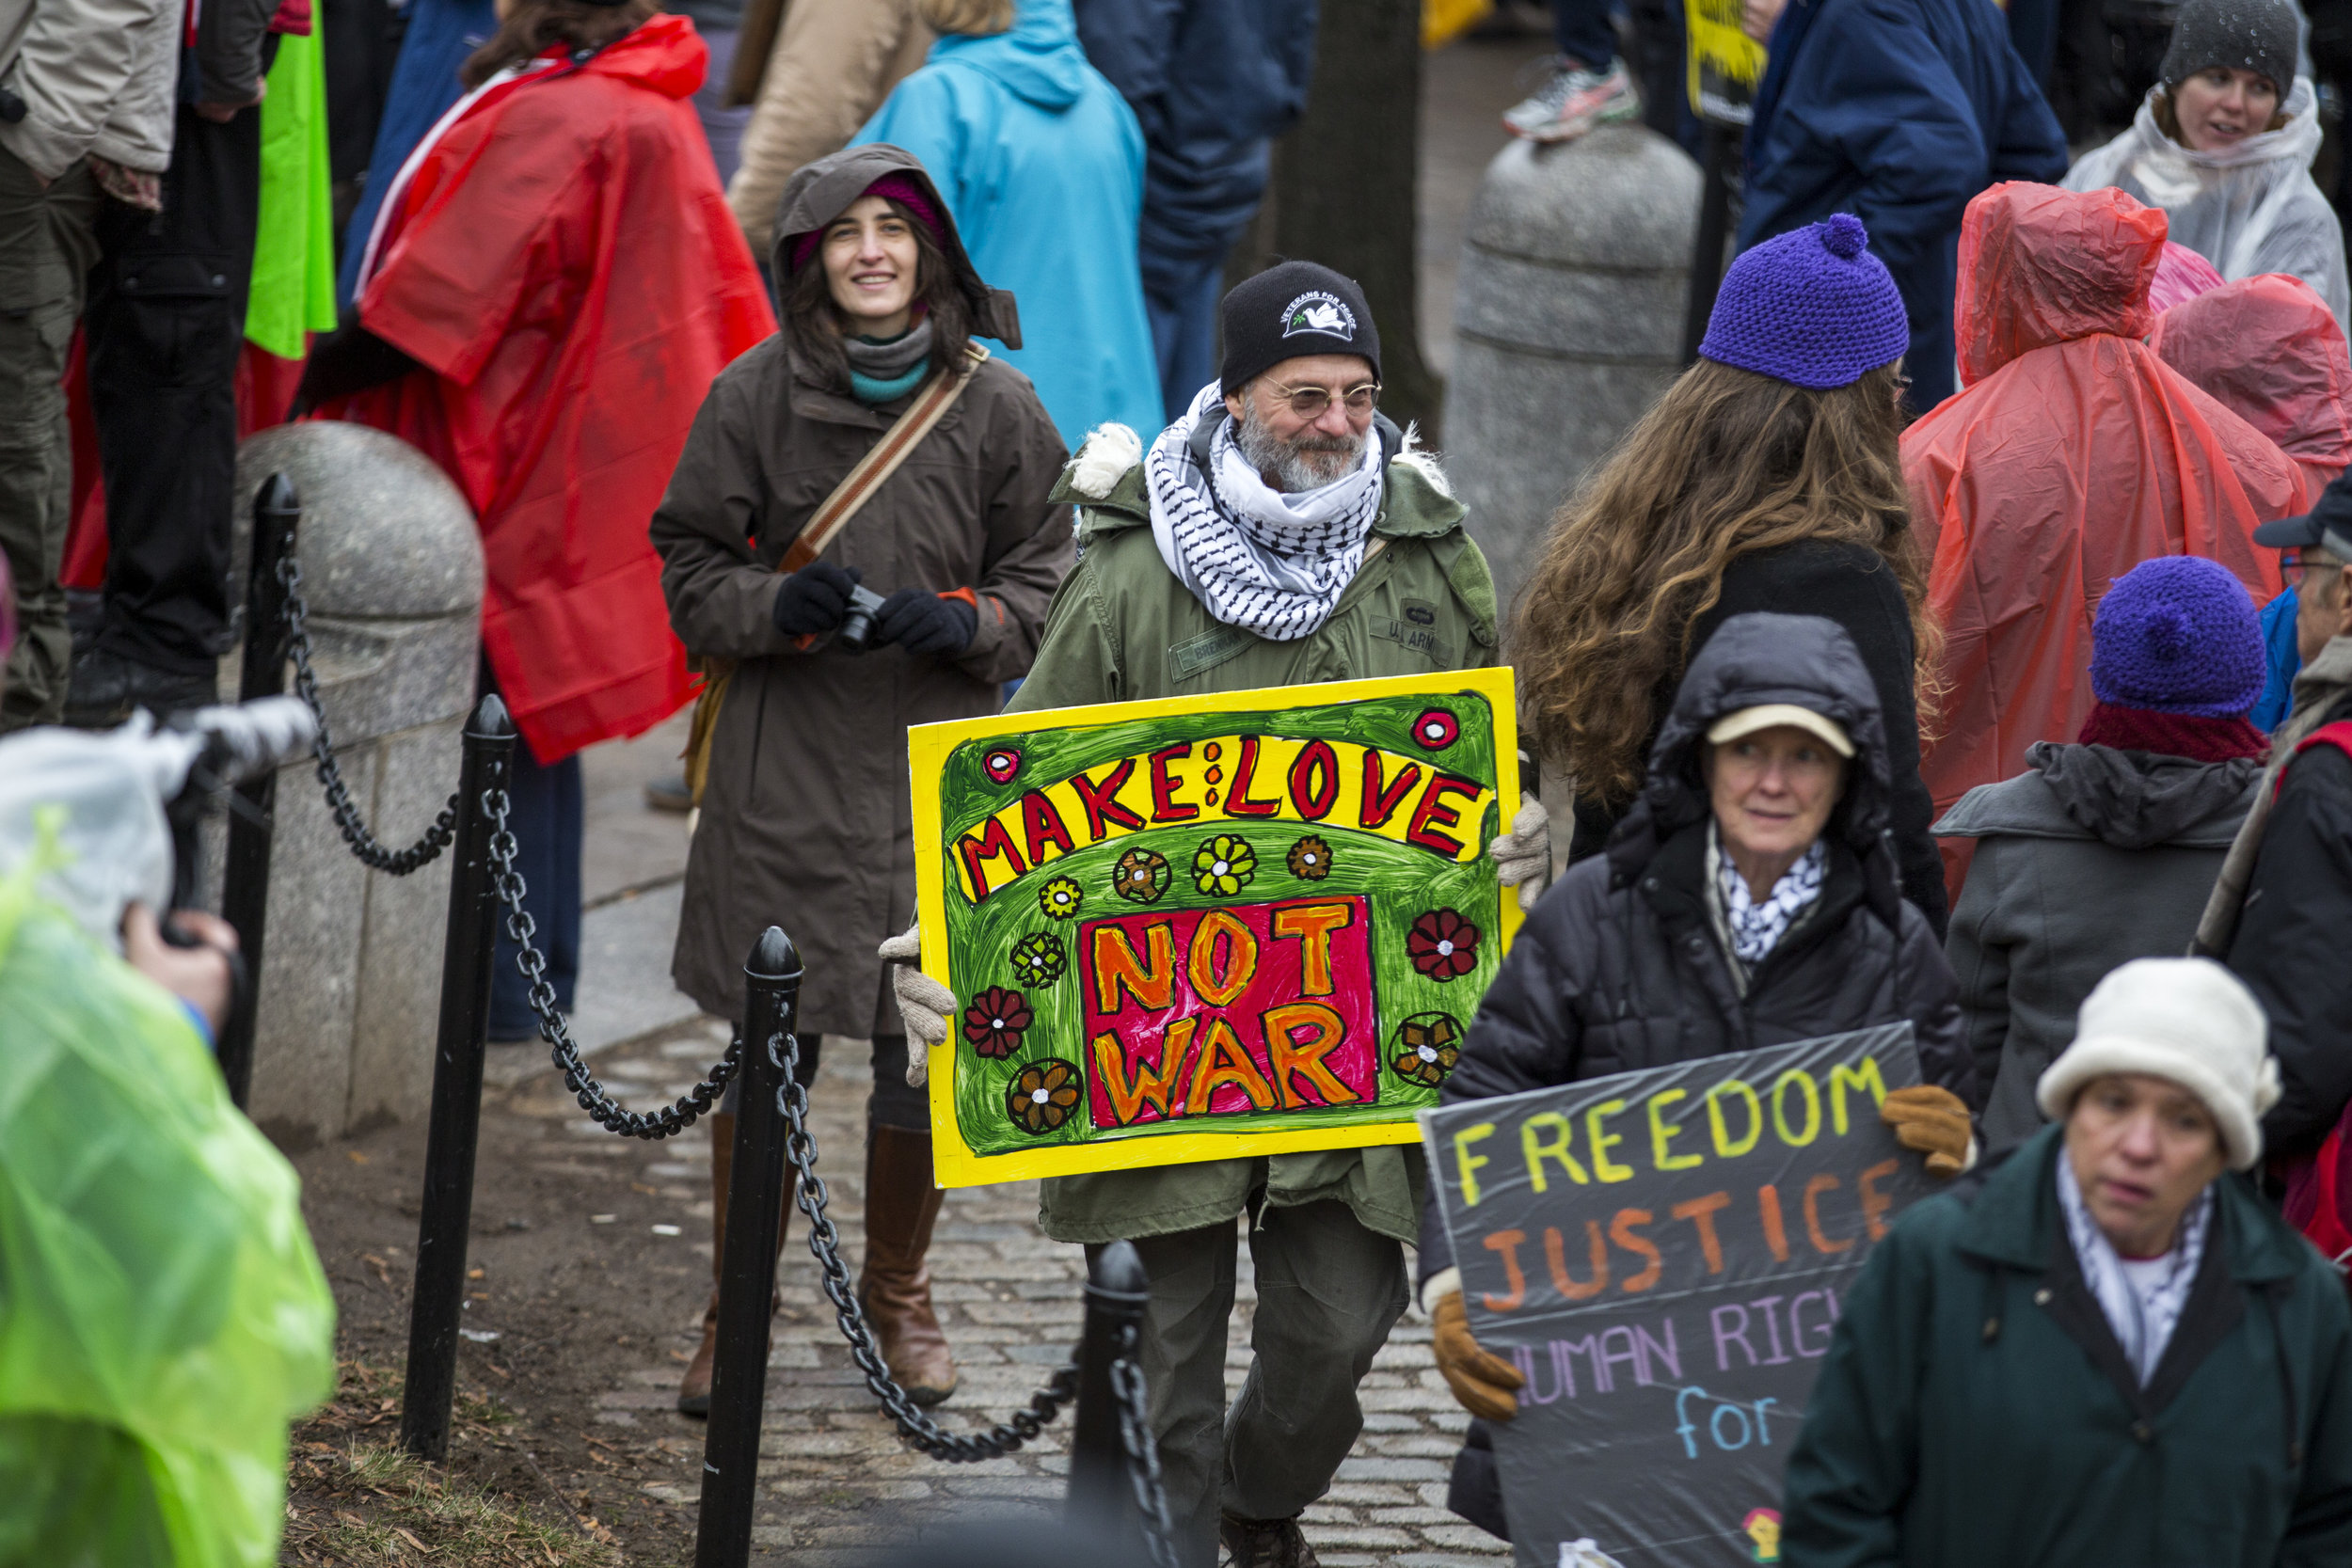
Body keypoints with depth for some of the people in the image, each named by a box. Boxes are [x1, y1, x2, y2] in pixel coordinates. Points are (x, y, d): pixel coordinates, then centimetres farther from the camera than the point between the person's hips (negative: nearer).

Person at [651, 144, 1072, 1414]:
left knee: (923, 1059, 5)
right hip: (784, 771, -1)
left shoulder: (998, 411, 0)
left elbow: (1048, 589, 7)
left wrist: (963, 623, -14)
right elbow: (690, 569, 5)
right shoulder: (754, 398, -1)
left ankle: (897, 1293, 29)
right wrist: (778, 607, -15)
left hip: (940, 774, 1)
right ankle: (735, 1311, 21)